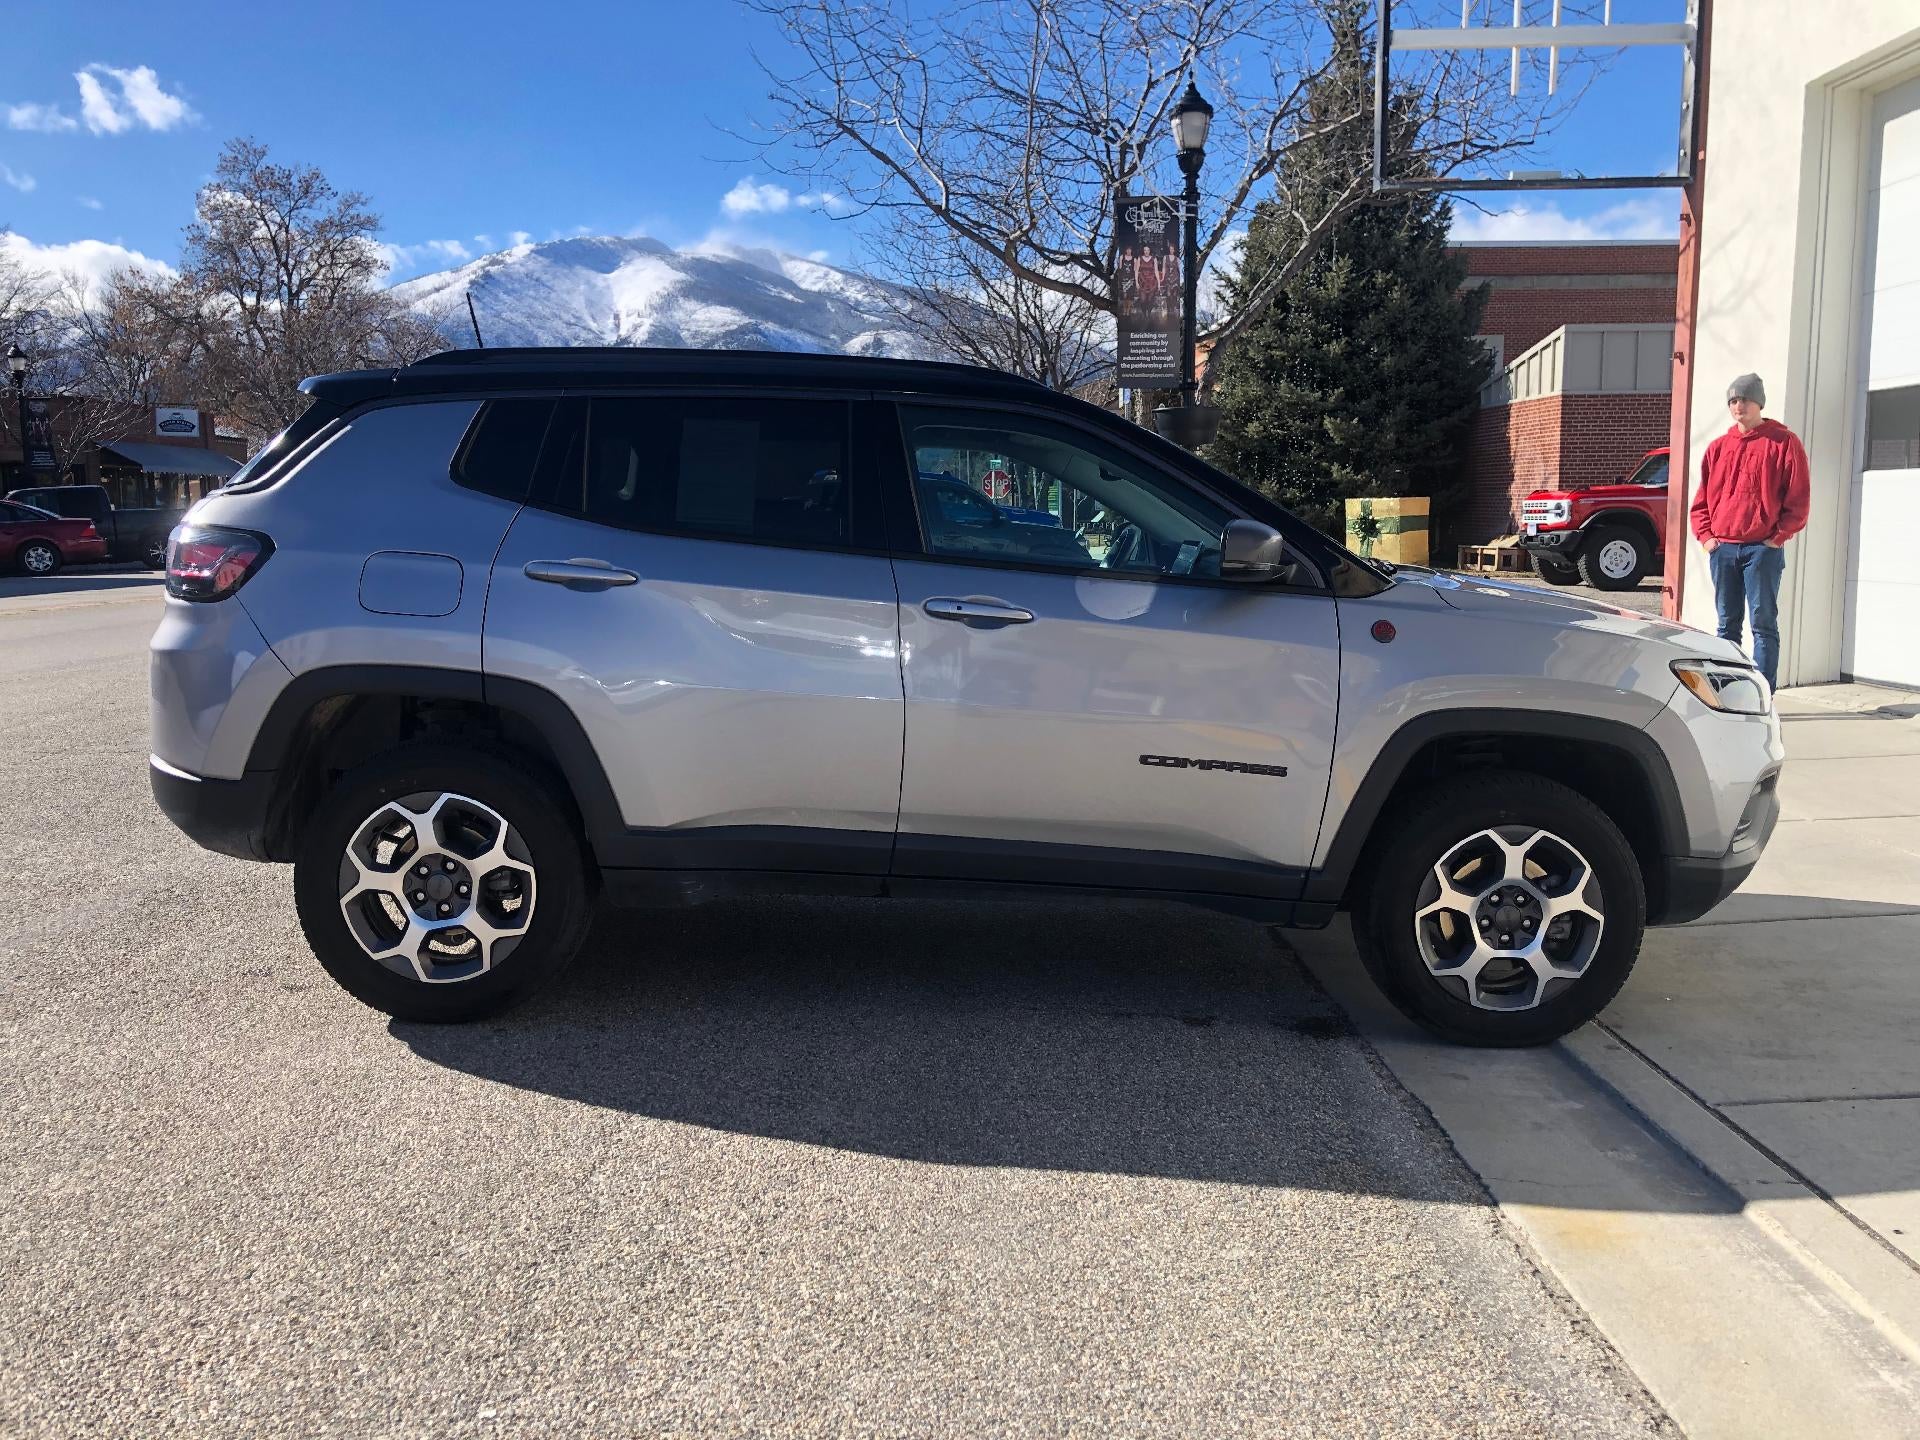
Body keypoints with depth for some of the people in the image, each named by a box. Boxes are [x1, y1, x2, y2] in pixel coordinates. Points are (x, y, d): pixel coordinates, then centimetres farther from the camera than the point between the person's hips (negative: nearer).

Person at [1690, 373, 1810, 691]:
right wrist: (1706, 535, 3)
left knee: (1764, 624, -3)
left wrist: (1779, 537, -9)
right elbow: (1702, 499, 15)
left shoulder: (1784, 443, 1)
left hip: (1763, 549, -4)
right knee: (1727, 625, 8)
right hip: (1722, 548, 4)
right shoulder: (1718, 448, 14)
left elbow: (1797, 499, -3)